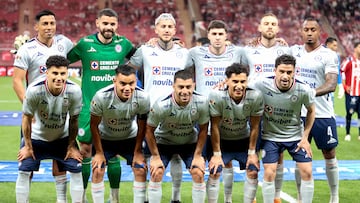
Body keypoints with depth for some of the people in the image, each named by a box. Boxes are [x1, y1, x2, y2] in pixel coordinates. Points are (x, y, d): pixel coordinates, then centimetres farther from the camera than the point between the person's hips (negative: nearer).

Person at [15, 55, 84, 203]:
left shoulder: (74, 91, -27)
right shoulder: (34, 90, -32)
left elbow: (73, 120, -10)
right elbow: (27, 118, -16)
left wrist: (71, 146, -4)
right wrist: (28, 146, -8)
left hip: (63, 138, 2)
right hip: (36, 137, -1)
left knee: (76, 170, -2)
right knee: (24, 172, -5)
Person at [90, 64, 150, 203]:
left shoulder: (142, 98, -26)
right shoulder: (101, 97, -32)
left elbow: (142, 126, -10)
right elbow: (94, 125, -16)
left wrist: (137, 152, -6)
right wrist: (99, 153, -12)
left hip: (130, 138, 1)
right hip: (105, 138, -1)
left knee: (141, 169, -9)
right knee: (97, 170, -13)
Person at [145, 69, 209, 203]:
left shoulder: (201, 103, -26)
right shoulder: (161, 105, -32)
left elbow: (203, 129, -9)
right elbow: (149, 130, -15)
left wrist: (198, 155, -9)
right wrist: (155, 157, -13)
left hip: (190, 143, 2)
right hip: (164, 141, -1)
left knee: (199, 174, -12)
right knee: (156, 173, -16)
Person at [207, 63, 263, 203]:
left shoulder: (255, 97, -25)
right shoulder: (217, 96, -31)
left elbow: (254, 127, -11)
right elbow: (215, 127, -19)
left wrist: (251, 152, -6)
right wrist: (216, 154, -13)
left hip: (244, 140, 2)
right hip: (222, 140, -2)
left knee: (253, 172, -6)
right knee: (214, 172, -13)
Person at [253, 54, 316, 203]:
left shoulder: (304, 90, -19)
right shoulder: (262, 86, -23)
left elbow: (311, 111, -1)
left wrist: (305, 138, -1)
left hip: (296, 136, 1)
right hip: (270, 136, -1)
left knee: (307, 172, -3)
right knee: (269, 173, -9)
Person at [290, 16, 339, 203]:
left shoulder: (328, 55, -7)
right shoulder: (294, 51, 6)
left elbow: (332, 84, -19)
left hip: (322, 114, -3)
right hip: (298, 113, 3)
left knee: (329, 156, 7)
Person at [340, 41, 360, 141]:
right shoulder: (349, 60, -11)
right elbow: (341, 72, -14)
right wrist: (345, 86, -14)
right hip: (351, 92, -6)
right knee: (350, 113, 0)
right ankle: (347, 134, 10)